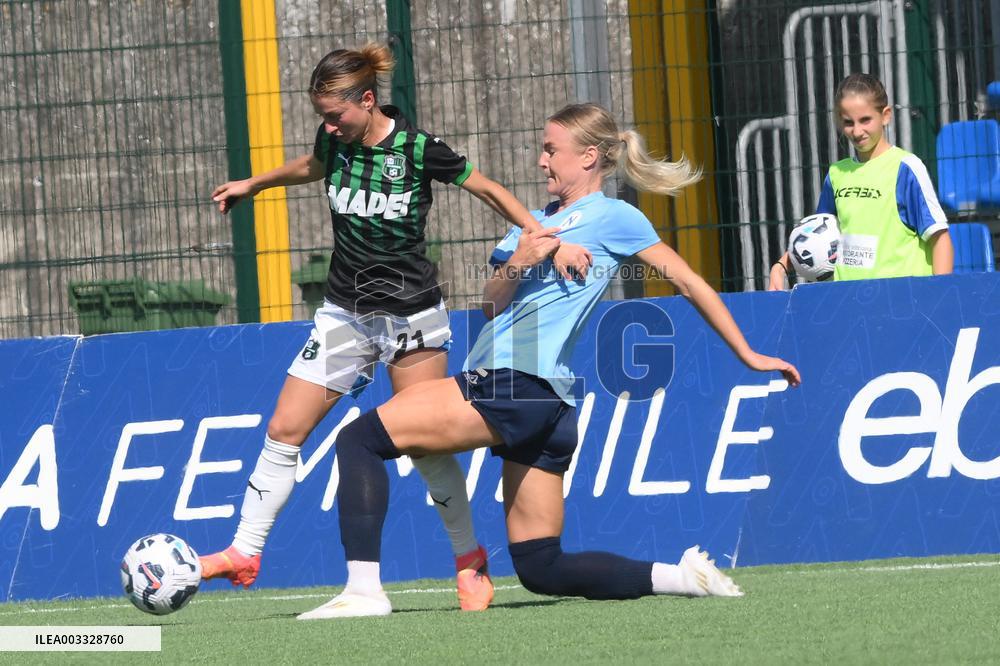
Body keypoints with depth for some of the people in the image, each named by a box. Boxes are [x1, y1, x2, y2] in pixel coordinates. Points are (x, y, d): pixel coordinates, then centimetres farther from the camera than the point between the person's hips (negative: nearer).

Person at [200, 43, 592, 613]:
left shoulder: (419, 149, -17)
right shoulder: (334, 141, -3)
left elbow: (490, 189, -6)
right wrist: (253, 185, 35)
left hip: (413, 319, -5)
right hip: (345, 314, 5)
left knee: (428, 446, -3)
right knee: (285, 429, -1)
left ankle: (471, 561, 15)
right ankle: (244, 555, 6)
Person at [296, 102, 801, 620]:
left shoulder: (613, 217, 2)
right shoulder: (536, 223, 24)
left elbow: (690, 284, 5)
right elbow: (491, 305, 17)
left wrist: (749, 356, 7)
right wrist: (517, 264, -5)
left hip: (519, 384, -9)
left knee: (360, 437, -14)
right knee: (541, 569, 6)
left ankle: (363, 590, -22)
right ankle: (680, 576, 5)